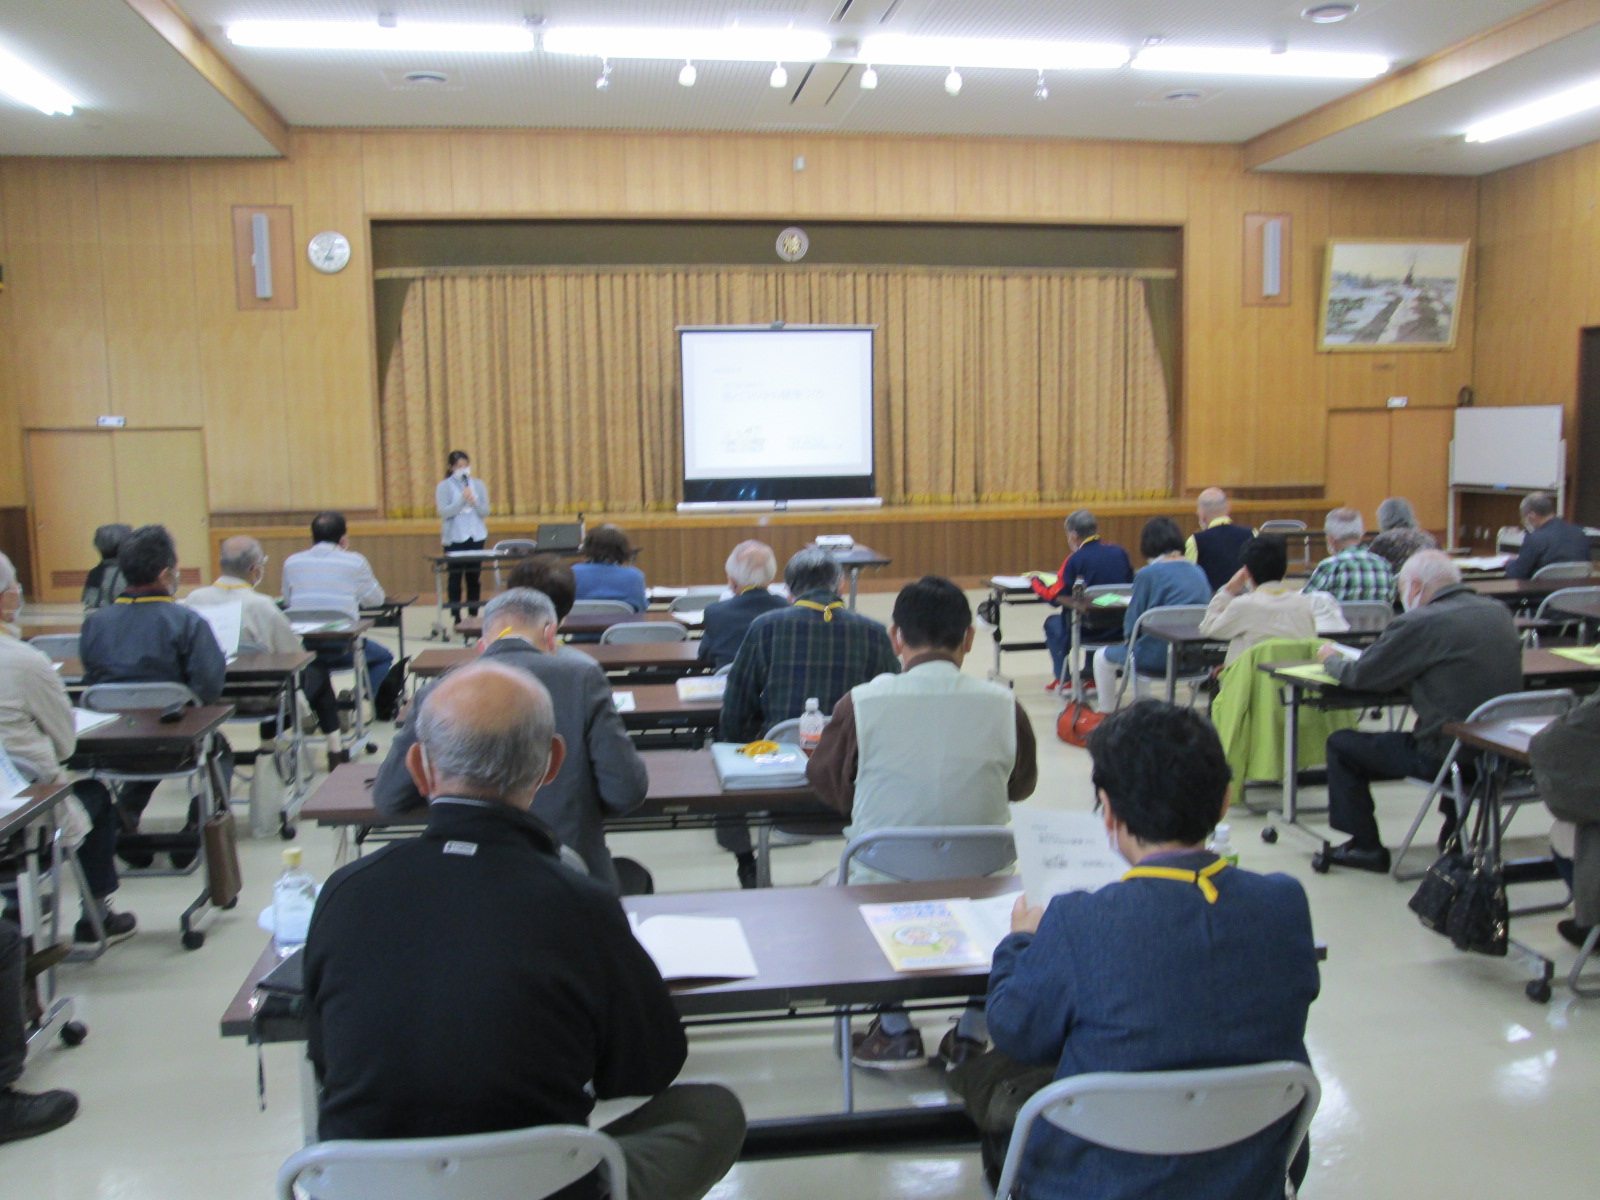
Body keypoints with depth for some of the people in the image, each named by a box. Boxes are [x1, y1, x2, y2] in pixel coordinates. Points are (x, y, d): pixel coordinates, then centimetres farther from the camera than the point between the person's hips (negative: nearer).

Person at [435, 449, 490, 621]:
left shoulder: (479, 485, 8)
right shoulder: (444, 486, -1)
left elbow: (485, 512, 5)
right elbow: (444, 512, -10)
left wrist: (474, 502, -14)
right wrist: (462, 500, -19)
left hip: (476, 536, 3)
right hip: (454, 538, -3)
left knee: (474, 577, 4)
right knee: (455, 577, -2)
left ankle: (473, 616, 9)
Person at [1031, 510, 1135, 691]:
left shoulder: (1076, 559, -14)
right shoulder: (1120, 553, 0)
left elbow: (1054, 596, -10)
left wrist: (1035, 582, 10)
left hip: (1089, 630, -5)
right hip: (1120, 629, 5)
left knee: (1052, 622, 25)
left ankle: (1063, 678, 26)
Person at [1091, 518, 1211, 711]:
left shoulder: (1147, 575, -10)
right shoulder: (1199, 572, 6)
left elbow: (1132, 623, -8)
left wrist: (1128, 638, 15)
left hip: (1160, 655, -7)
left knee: (1103, 657, 18)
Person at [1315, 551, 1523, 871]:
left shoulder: (1420, 623, -16)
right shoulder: (1499, 612, 7)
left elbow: (1360, 676, -8)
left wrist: (1331, 659, 14)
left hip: (1447, 755, -8)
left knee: (1341, 744, 7)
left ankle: (1366, 847, 16)